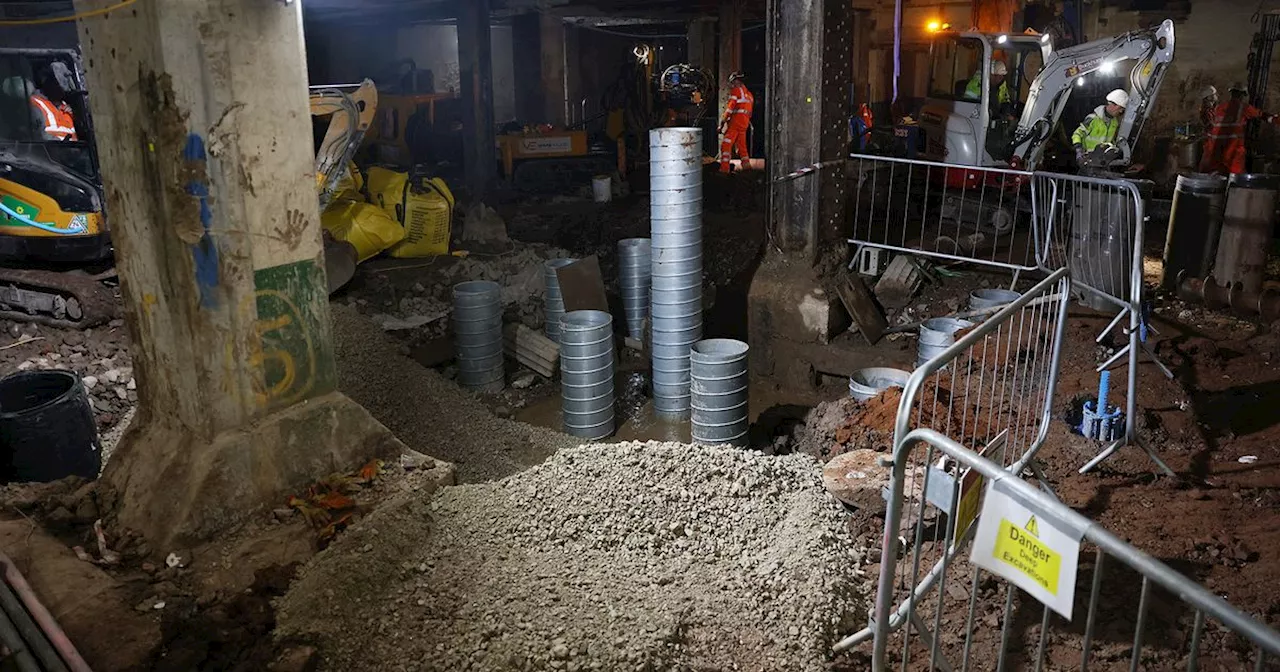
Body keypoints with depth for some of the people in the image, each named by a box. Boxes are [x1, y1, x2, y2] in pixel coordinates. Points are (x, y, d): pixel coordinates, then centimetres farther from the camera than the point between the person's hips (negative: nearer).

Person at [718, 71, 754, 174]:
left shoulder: (736, 90, -2)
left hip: (736, 120, -8)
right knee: (741, 144, 19)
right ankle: (746, 164, 21)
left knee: (726, 144, -11)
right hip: (745, 123, 8)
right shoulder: (749, 94, 23)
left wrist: (723, 120, -5)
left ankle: (724, 168, -20)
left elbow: (730, 107, -8)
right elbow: (750, 111, 20)